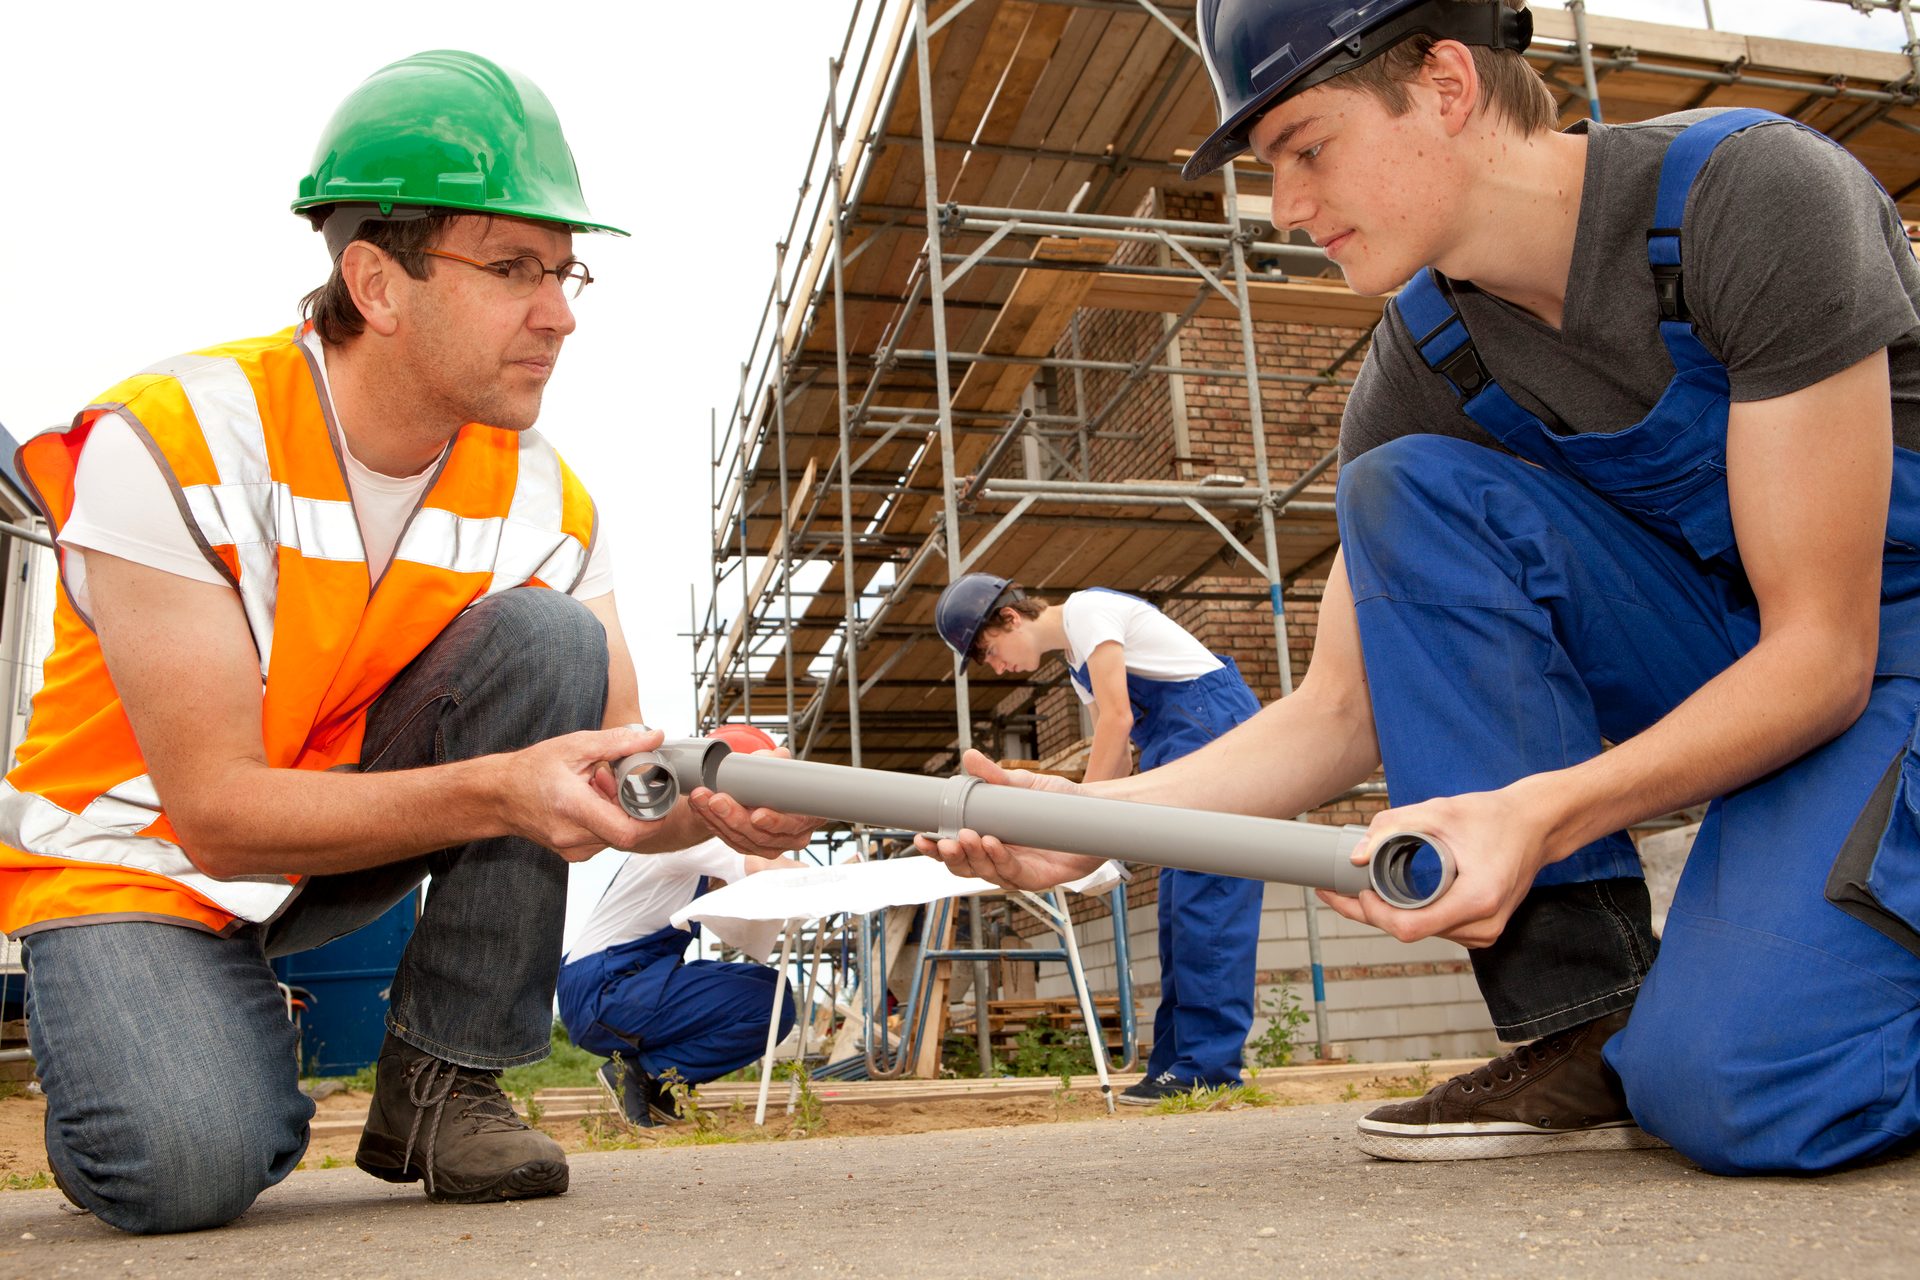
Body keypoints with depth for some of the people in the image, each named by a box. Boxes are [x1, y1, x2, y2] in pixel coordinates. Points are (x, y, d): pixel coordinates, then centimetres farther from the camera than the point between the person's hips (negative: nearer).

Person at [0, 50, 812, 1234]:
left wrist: (713, 804, -34)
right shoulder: (168, 443, -25)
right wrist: (496, 793, -40)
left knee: (548, 641, -22)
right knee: (191, 1166, -30)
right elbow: (217, 810, -27)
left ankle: (443, 1082, -11)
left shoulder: (545, 502, -11)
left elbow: (611, 778, -10)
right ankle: (130, 1075, 11)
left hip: (354, 826, 4)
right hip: (136, 856, -4)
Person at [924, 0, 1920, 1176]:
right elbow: (1342, 712, -6)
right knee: (1404, 493, -20)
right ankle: (1590, 1025, -15)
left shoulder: (1751, 195, -21)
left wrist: (1536, 814, -36)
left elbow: (1824, 653, -24)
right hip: (1728, 657, 6)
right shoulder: (1421, 367, -5)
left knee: (1735, 1084, -30)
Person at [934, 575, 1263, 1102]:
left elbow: (1117, 719, -15)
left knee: (1204, 898, -13)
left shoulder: (1086, 610, -8)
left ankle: (1208, 1066, -13)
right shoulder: (1076, 660, 21)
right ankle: (1173, 1065, 6)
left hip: (1216, 724, -10)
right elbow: (1119, 755, 22)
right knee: (1178, 908, 5)